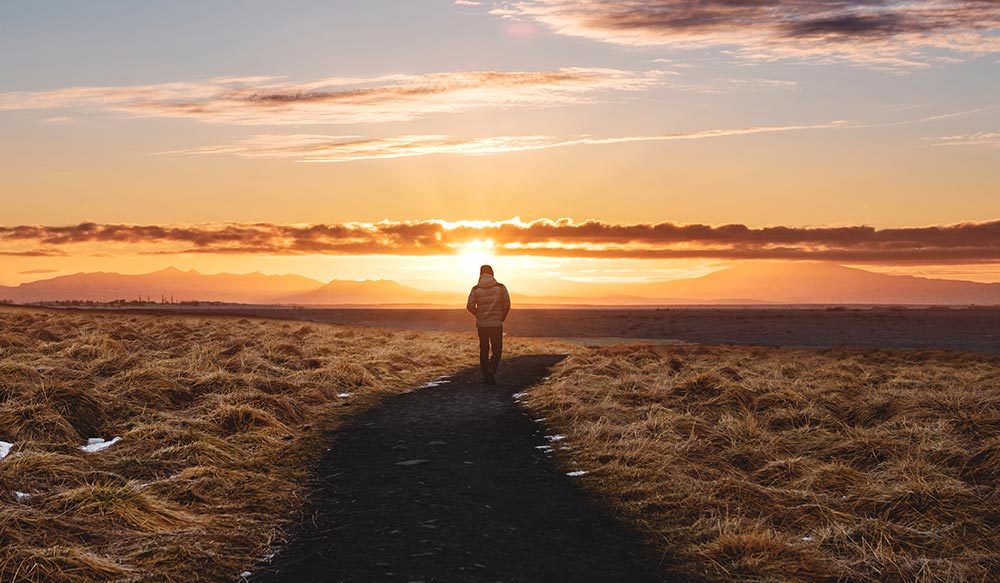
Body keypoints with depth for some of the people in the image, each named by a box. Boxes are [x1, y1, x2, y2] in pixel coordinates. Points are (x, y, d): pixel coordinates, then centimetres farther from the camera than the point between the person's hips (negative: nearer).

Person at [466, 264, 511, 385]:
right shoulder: (500, 288, -3)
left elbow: (470, 306, -5)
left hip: (481, 324, 2)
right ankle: (491, 370, -18)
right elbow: (507, 304, -5)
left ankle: (486, 376, 12)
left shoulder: (476, 289, -2)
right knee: (497, 349, 5)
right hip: (496, 324, -2)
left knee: (484, 350, 12)